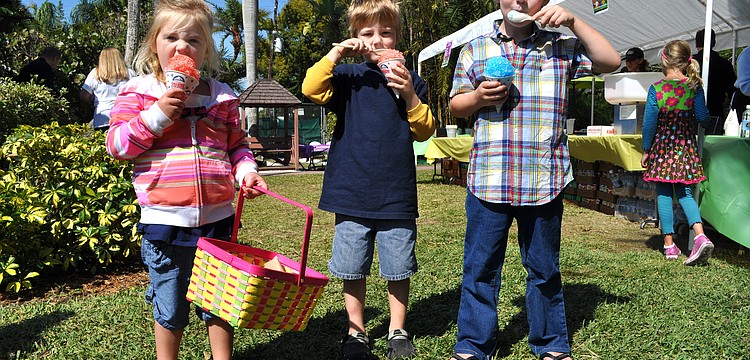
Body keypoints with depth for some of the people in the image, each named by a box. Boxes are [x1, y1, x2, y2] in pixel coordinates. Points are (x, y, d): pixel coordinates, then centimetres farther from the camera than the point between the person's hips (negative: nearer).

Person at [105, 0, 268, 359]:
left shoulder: (222, 97, 8)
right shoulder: (138, 92, 1)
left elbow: (237, 144, 17)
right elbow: (116, 145, -4)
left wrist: (245, 169, -3)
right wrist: (157, 115, -15)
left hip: (217, 217, 2)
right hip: (164, 219, -2)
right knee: (170, 307, 11)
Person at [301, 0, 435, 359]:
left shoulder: (410, 80, 7)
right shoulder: (348, 76, 4)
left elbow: (425, 131, 3)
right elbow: (311, 89, -13)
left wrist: (410, 95, -12)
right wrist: (335, 53, -18)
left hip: (397, 194, 1)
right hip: (352, 192, 0)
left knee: (398, 268, 10)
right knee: (353, 269, 11)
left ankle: (397, 330, 28)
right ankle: (356, 331, 27)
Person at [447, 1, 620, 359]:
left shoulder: (561, 48, 10)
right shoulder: (475, 50, 9)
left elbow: (610, 62, 3)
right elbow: (455, 105, 13)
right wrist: (478, 97, -9)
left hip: (544, 181, 1)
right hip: (488, 180, 0)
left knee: (544, 268, 13)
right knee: (480, 268, 6)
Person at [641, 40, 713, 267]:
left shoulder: (656, 89, -9)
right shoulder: (694, 87, -4)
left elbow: (649, 123, -7)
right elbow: (703, 118, -5)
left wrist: (646, 151, 2)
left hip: (662, 147, -2)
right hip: (687, 147, 2)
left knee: (663, 194, 6)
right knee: (685, 193, 11)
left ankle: (669, 245, 8)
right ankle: (700, 236, -10)